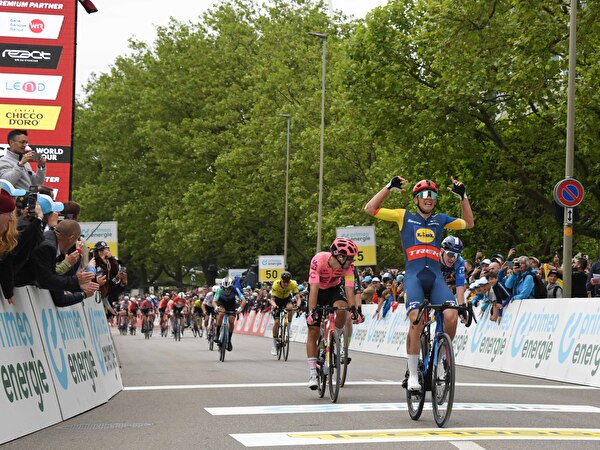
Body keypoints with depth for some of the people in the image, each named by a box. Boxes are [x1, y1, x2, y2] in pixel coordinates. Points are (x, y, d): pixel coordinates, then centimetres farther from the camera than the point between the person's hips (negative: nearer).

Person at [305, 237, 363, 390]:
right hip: (318, 290, -2)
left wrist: (355, 309, -41)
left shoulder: (348, 265, -25)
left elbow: (349, 288, -29)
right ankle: (312, 374, -6)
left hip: (335, 288, 2)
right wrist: (312, 311, -46)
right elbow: (314, 288, -37)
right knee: (313, 331, -9)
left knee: (341, 309, -33)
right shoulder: (319, 260, -33)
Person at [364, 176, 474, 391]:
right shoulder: (404, 216, 14)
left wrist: (463, 196, 22)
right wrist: (389, 187, 5)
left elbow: (469, 223, 32)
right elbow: (370, 209, 10)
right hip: (413, 275, -3)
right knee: (417, 320, -25)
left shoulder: (440, 219, 21)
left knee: (451, 316, -22)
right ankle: (413, 373, -13)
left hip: (436, 276, 3)